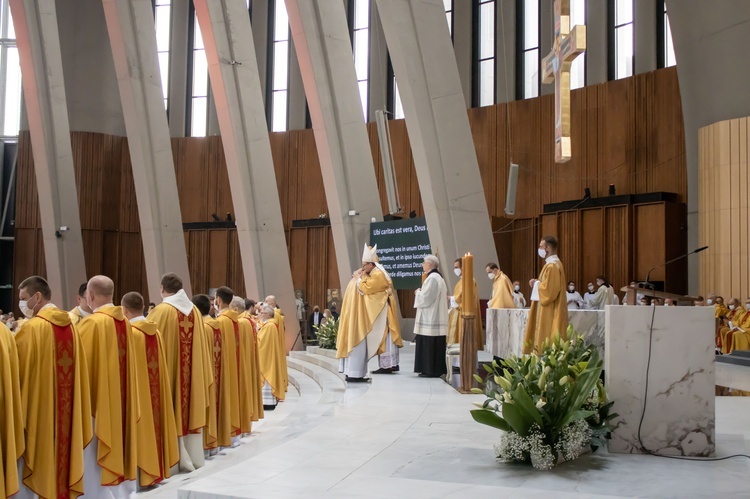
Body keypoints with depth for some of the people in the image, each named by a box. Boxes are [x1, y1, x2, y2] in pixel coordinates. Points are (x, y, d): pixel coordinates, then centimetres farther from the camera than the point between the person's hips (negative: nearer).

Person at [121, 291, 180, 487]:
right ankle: (156, 469, 20)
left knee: (141, 426, 0)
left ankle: (143, 472, 4)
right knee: (153, 419, 14)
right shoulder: (156, 331, 4)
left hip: (137, 389, -6)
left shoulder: (128, 332, -15)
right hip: (155, 389, 7)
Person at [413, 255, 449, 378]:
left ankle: (430, 370, -3)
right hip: (435, 317, 10)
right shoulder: (437, 277, 16)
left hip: (430, 320, -10)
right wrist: (420, 292, 14)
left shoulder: (432, 278, -16)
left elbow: (426, 298, -20)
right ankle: (436, 370, 15)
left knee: (429, 345, -6)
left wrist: (418, 293, -2)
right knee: (435, 345, 11)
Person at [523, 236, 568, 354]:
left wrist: (536, 284, -9)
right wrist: (537, 283, 8)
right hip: (548, 311, 11)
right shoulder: (553, 264, 15)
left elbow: (549, 289, -25)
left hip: (550, 313, -11)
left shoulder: (552, 266, -18)